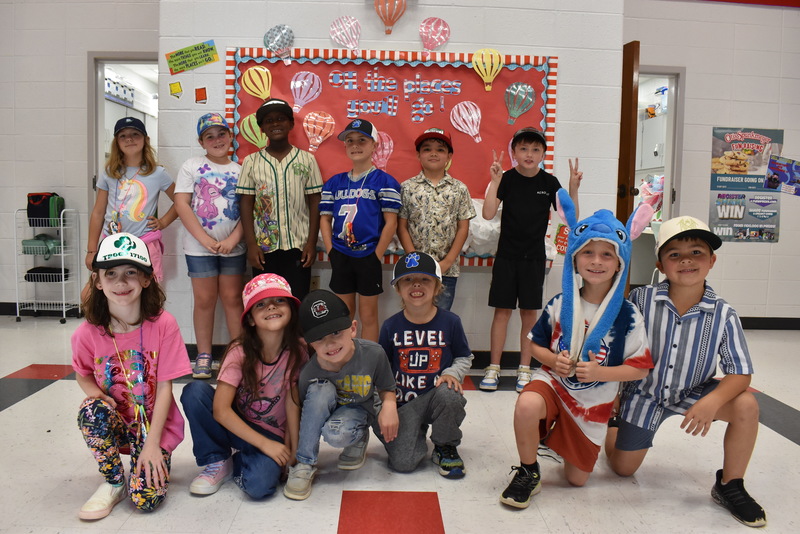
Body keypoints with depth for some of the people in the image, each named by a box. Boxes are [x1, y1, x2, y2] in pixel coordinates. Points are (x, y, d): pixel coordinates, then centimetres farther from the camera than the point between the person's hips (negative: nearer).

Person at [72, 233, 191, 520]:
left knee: (146, 499, -19)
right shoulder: (88, 333, -12)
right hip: (116, 421, 2)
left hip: (154, 423, -2)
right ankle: (113, 482, -7)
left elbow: (165, 388, -14)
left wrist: (152, 443, -16)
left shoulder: (163, 324, -18)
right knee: (92, 410, -32)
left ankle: (156, 460, 17)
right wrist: (96, 394, -16)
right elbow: (83, 375, 8)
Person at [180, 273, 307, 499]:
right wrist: (264, 444, -24)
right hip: (234, 425, 1)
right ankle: (217, 462, -6)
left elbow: (293, 401, -11)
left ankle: (239, 462, 5)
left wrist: (293, 449, -17)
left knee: (260, 484, -31)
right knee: (194, 391, -25)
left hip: (272, 435, -1)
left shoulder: (296, 351, -13)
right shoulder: (240, 351, -17)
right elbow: (221, 410, -21)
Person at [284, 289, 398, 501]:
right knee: (320, 389, -34)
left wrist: (389, 405, -28)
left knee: (336, 434, -35)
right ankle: (305, 464, -18)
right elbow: (301, 411, -11)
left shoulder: (373, 354, -25)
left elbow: (386, 388, -8)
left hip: (357, 411, -1)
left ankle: (359, 439, 6)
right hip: (325, 411, 1)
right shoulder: (309, 372, -26)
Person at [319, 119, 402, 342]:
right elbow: (325, 219, 9)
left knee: (368, 316, 6)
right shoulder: (334, 182, 8)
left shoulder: (384, 181, -5)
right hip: (340, 256, 4)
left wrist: (376, 256, -11)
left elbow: (391, 223, -9)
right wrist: (330, 251, -1)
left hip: (368, 256, -4)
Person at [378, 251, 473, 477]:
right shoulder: (390, 326, -2)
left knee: (449, 393, -37)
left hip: (437, 394, 0)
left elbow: (464, 358, 9)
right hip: (403, 402, 0)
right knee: (402, 463, -18)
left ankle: (445, 448, -5)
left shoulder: (450, 322, -4)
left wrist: (453, 374, -13)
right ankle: (418, 432, 19)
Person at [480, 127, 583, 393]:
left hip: (534, 257, 1)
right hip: (506, 256, -1)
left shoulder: (549, 183, 1)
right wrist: (495, 181, -21)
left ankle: (524, 369, 19)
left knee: (529, 312, 7)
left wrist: (573, 188, -13)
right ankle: (493, 368, 13)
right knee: (502, 310, 2)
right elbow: (488, 213, -15)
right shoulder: (507, 179, -4)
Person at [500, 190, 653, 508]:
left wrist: (600, 372, -24)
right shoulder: (559, 305, -10)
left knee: (576, 479, 11)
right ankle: (528, 473, -11)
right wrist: (552, 360, -19)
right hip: (553, 381, 0)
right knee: (527, 405, -38)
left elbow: (641, 367, -9)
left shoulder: (627, 315, -13)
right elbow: (535, 343, 2)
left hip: (593, 401, 1)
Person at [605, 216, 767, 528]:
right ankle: (615, 428, 45)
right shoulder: (641, 300, -20)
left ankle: (729, 486, -3)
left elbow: (740, 373, -17)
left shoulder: (723, 315, -18)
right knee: (623, 469, 7)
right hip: (643, 394, 0)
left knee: (746, 406, -27)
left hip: (693, 394, 1)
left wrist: (712, 400, -35)